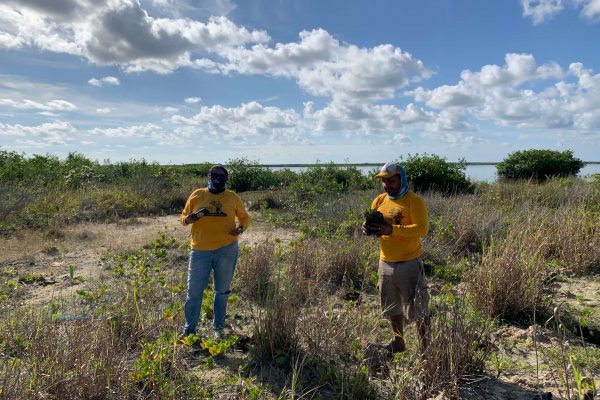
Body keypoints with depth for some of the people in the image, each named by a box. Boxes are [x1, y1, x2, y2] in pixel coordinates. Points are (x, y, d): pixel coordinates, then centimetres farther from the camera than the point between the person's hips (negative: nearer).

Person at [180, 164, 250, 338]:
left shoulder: (232, 197, 5)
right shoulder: (197, 195, 5)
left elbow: (245, 217, 15)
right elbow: (183, 217, 12)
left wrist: (241, 227, -7)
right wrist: (188, 219, -12)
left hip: (226, 250, 0)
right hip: (200, 250, 0)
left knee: (222, 291, 12)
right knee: (194, 291, 3)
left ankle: (219, 327, 28)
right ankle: (189, 329, 20)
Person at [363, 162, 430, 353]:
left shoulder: (414, 201, -11)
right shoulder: (379, 201, 8)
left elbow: (422, 229, -21)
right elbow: (371, 222, 12)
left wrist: (392, 229, -31)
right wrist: (368, 228, -13)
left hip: (409, 263, -6)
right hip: (385, 263, 7)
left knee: (418, 308, 2)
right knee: (393, 307, 20)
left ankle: (425, 347, 17)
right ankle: (398, 342, 38)